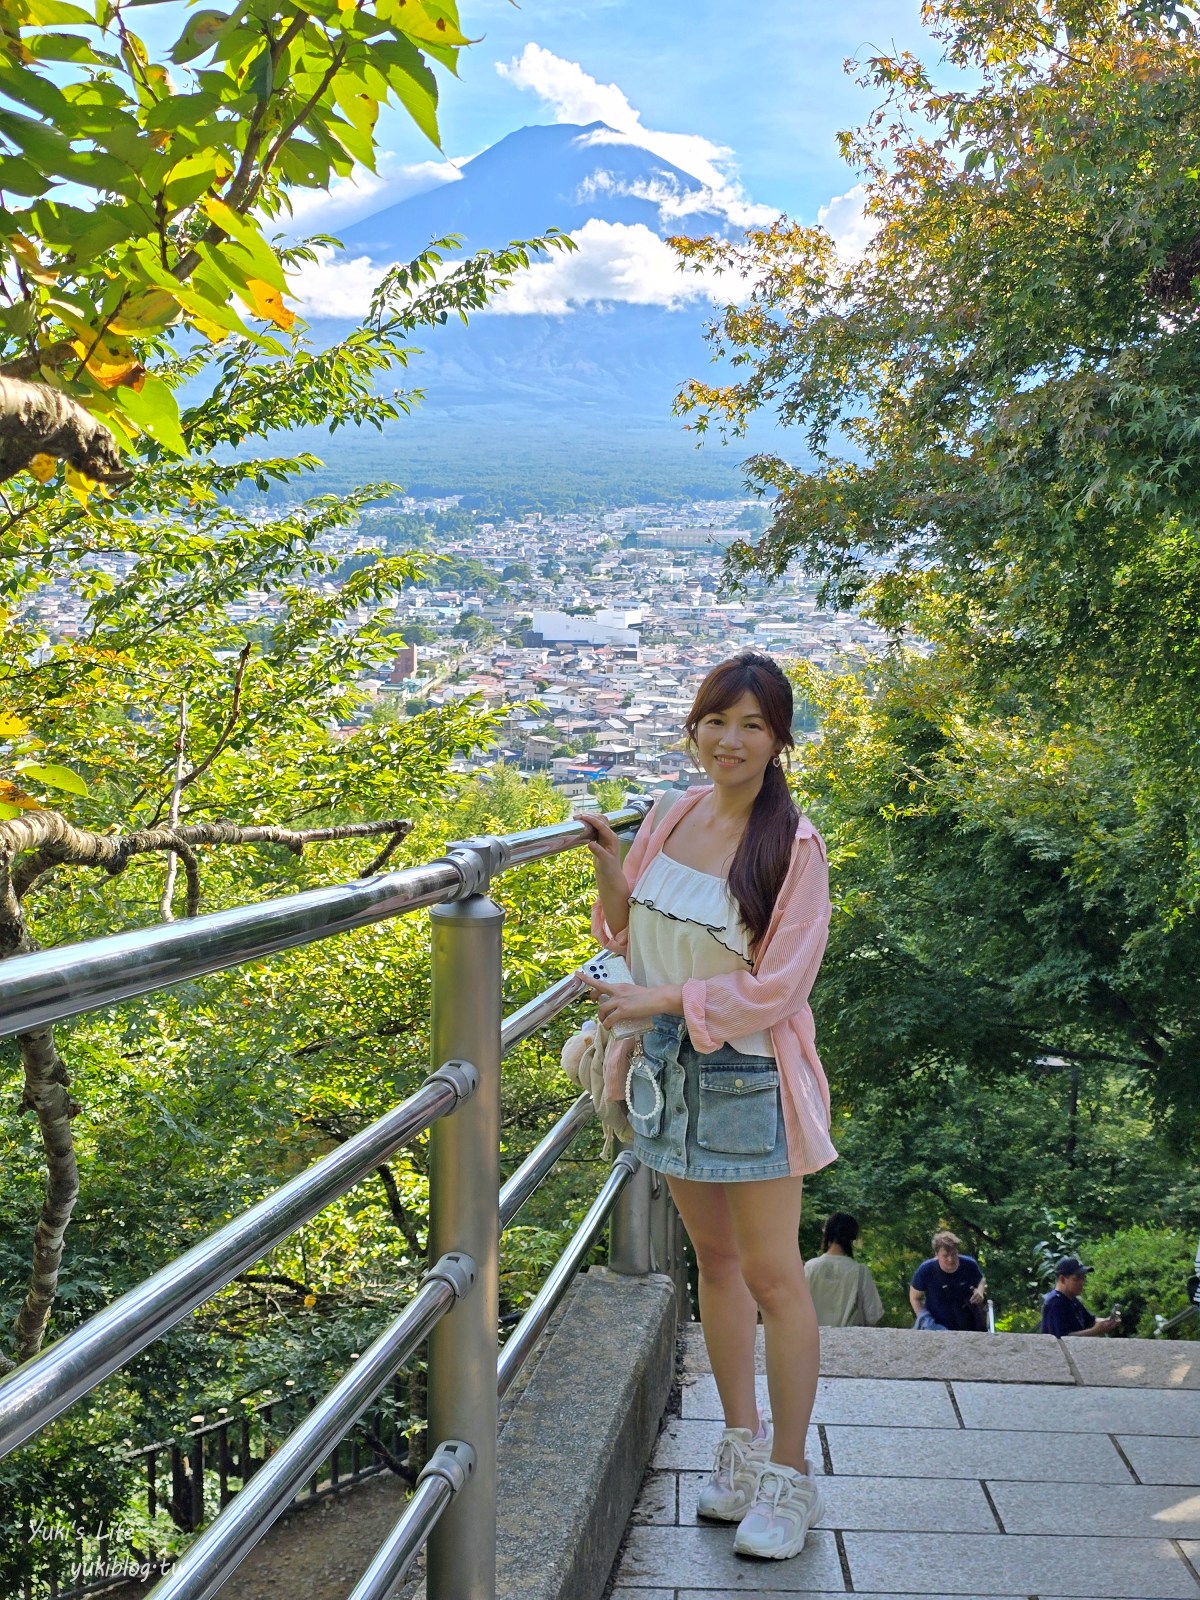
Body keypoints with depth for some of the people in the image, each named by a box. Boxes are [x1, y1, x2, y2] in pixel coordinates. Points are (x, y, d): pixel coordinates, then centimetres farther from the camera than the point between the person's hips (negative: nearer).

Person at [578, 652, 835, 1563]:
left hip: (749, 1076, -5)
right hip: (670, 1069, 6)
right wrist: (612, 874, -6)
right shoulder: (671, 819, 1)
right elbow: (634, 936, 13)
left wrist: (663, 999, -19)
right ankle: (743, 1445, 31)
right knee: (715, 1259, 16)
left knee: (772, 1275, 2)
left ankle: (789, 1478, 17)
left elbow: (777, 989, -17)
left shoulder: (793, 846, -15)